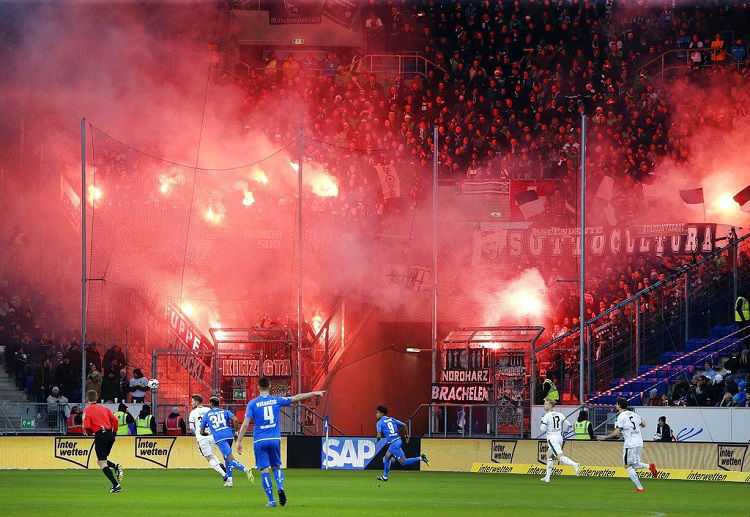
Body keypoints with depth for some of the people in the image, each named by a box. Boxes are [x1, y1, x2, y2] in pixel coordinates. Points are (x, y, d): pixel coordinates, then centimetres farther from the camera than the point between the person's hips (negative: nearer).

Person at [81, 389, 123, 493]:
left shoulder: (87, 410, -1)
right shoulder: (104, 408, 15)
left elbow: (87, 426, -11)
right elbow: (115, 420, 8)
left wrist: (88, 433, 10)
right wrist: (113, 433, 18)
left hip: (100, 436, -6)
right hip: (110, 433, 6)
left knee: (102, 463, -1)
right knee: (100, 460, 21)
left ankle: (115, 485, -11)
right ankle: (116, 467, -6)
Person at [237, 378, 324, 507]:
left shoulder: (252, 403, 0)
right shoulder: (276, 400, 5)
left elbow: (245, 424, -6)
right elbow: (296, 398, 15)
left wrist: (239, 441, -2)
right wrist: (314, 393, 27)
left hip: (259, 441, -2)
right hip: (274, 439, 2)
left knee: (264, 470, 1)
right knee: (276, 466, 17)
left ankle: (271, 500, -4)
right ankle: (280, 487, -12)